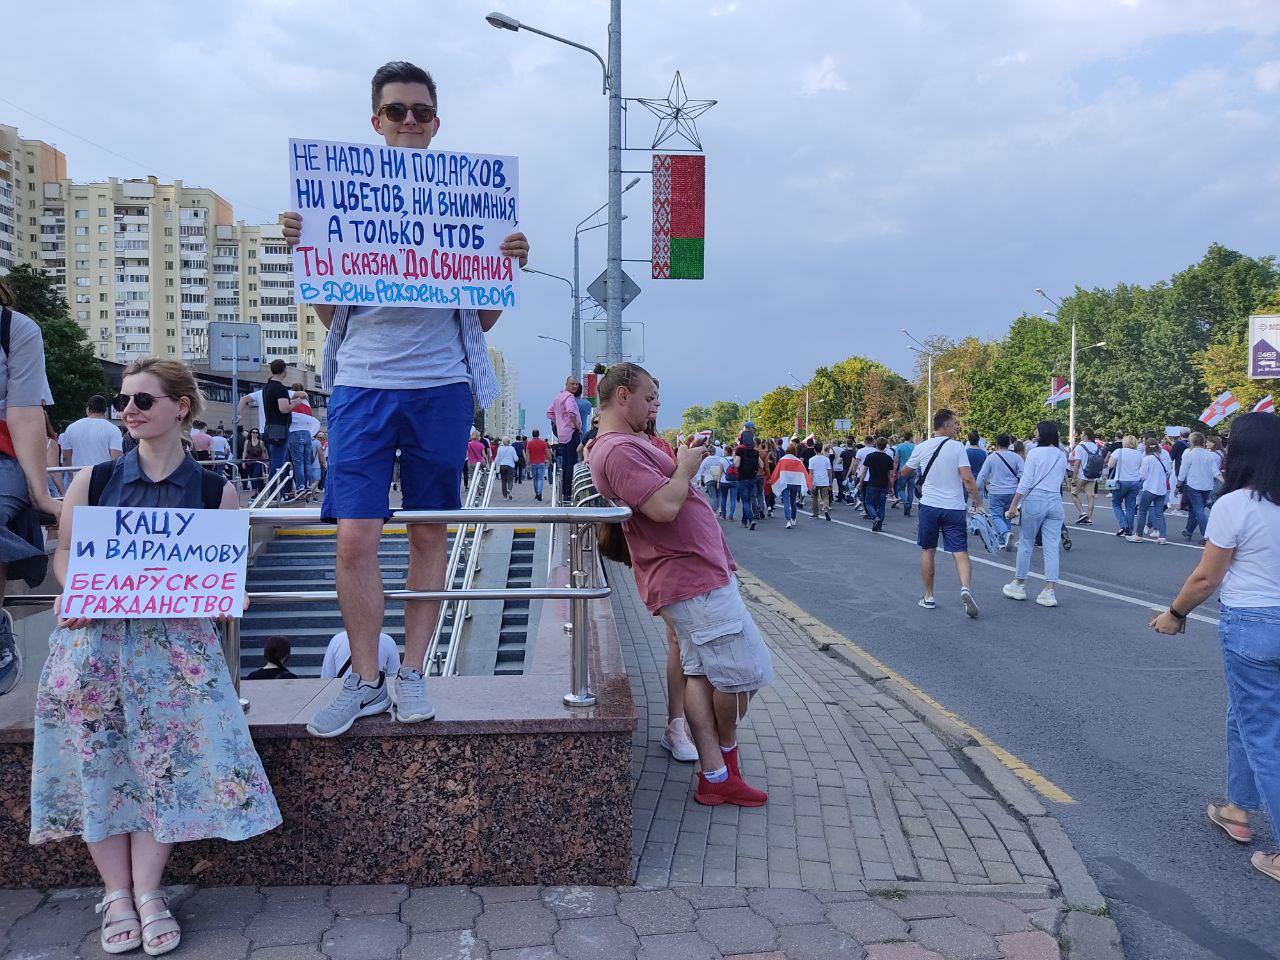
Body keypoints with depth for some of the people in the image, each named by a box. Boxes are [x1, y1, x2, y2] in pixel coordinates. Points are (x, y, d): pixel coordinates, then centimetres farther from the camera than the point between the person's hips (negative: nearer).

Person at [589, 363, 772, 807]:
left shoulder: (624, 444, 17)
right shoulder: (620, 450, -19)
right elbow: (665, 507, -28)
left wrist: (685, 458, 9)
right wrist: (686, 467, -12)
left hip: (690, 574, 11)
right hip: (694, 578, -11)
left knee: (702, 672, 12)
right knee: (745, 671, 0)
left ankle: (713, 776, 18)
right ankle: (725, 753, 23)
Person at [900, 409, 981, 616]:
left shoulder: (922, 448, 0)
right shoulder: (957, 446, -7)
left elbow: (904, 472, 15)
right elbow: (967, 478, -14)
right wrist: (977, 500, -1)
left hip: (929, 505, 2)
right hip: (954, 507, -2)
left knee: (928, 551, 12)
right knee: (960, 552, 1)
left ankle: (928, 597, 17)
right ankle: (965, 588, -22)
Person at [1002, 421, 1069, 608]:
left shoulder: (1035, 452, -6)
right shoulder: (1062, 456, 11)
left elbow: (1026, 482, -9)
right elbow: (1061, 480, 16)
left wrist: (1014, 505, -7)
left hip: (1035, 499, -4)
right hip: (1056, 501, 5)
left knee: (1025, 544, 9)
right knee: (1052, 548, 3)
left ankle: (1019, 585, 20)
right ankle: (1050, 591, 0)